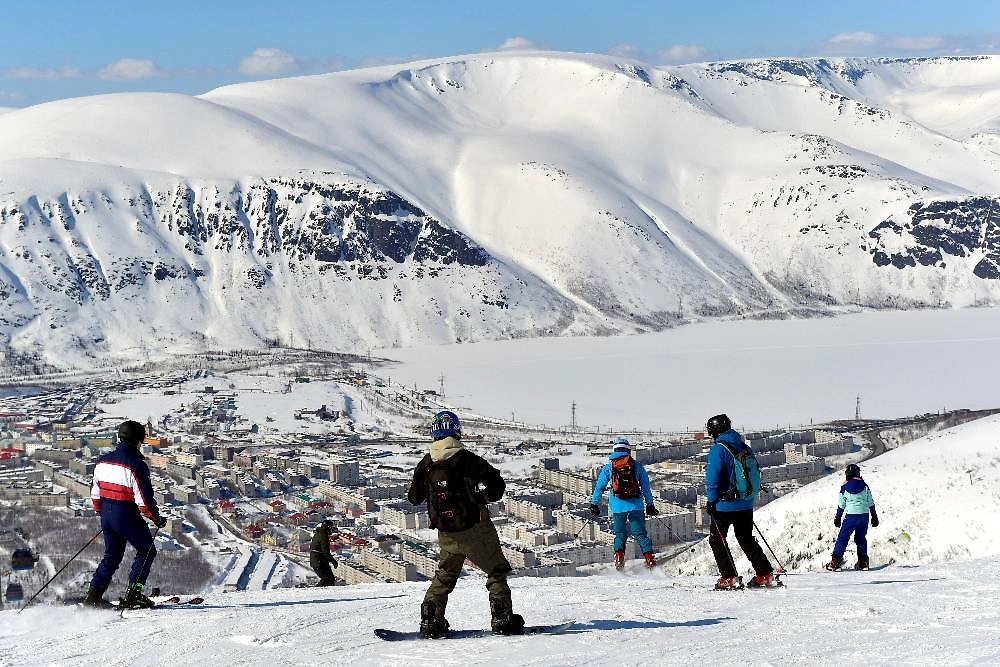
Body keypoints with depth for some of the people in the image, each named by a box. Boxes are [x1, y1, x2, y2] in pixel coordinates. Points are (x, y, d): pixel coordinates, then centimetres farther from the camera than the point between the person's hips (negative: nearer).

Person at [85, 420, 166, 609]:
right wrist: (156, 518, -5)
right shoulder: (136, 464, -19)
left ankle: (94, 595, 15)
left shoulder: (103, 461, 3)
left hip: (107, 515, 7)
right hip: (127, 516, -7)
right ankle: (132, 595, 3)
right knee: (147, 551, 10)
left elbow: (95, 493, 11)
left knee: (112, 556, 21)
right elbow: (144, 499, -19)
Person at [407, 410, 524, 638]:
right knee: (497, 571, 9)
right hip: (474, 529, -4)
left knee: (444, 576, 20)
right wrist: (482, 497, 7)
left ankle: (430, 621, 12)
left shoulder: (425, 465, -1)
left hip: (446, 535, 4)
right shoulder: (467, 459, -14)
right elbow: (496, 485, -13)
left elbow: (414, 498, 11)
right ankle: (503, 619, 3)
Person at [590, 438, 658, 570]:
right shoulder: (638, 466, 7)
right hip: (636, 505, 0)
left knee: (620, 534, 14)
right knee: (640, 534, 3)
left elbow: (599, 487, 9)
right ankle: (649, 559, -8)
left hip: (618, 506, 0)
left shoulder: (608, 468, 7)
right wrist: (650, 505, 18)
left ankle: (619, 557, -4)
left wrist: (594, 504, 17)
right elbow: (646, 488, 11)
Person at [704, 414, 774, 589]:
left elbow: (713, 477, -16)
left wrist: (711, 500, -9)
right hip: (746, 505, 7)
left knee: (717, 539, 5)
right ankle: (765, 574, 12)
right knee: (746, 539, 17)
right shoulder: (745, 448, 10)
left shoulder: (718, 449, -11)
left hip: (725, 505, -7)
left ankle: (729, 577, -4)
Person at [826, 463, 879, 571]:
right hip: (864, 515, 3)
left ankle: (836, 561, -3)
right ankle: (863, 562, 11)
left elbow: (841, 505, 3)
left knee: (843, 538, 2)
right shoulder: (864, 485, 3)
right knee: (861, 538, 14)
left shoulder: (845, 487, -2)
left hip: (851, 515, -3)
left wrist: (838, 518, 14)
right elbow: (871, 503, 7)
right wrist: (874, 516, 14)